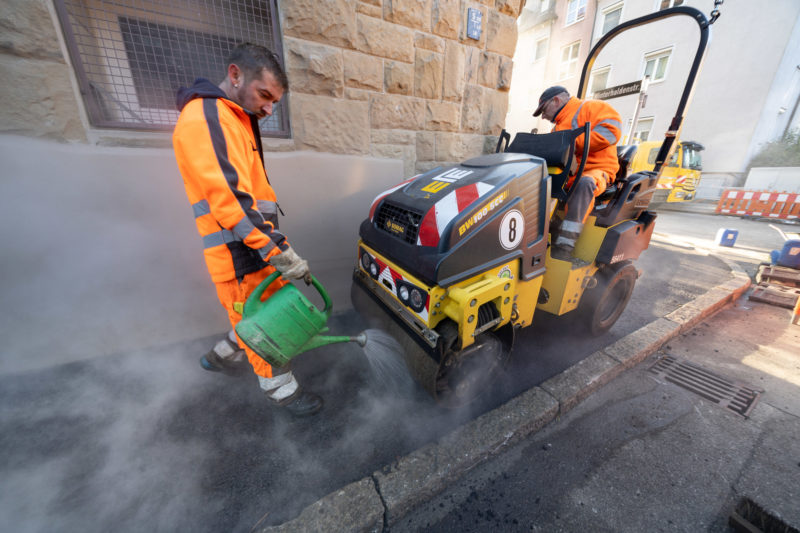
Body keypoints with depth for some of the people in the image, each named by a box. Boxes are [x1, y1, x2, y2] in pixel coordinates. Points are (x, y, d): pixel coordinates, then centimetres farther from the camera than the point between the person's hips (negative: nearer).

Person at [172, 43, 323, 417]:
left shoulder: (238, 121, 19)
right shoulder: (201, 120, -14)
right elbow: (228, 201, -25)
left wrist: (274, 244, 21)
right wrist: (279, 252, -26)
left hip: (258, 253, 9)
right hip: (241, 261, -9)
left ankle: (221, 356, 46)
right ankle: (282, 391, 28)